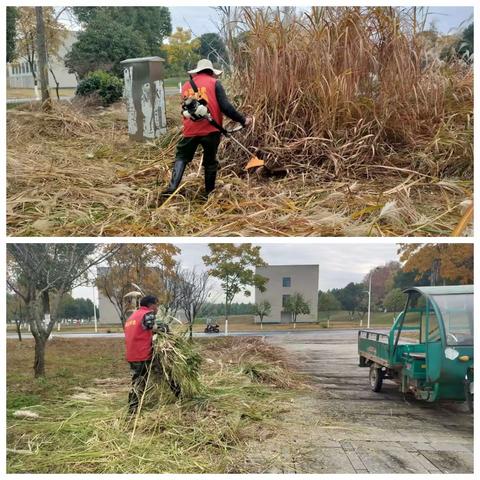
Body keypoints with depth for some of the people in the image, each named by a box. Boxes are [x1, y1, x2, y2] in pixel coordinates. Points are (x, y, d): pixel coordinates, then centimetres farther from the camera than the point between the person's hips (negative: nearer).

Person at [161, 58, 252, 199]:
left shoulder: (186, 86, 13)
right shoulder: (214, 83, 0)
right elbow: (225, 107, -8)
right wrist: (243, 120, -1)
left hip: (190, 130, 3)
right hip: (210, 129, -2)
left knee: (181, 157, 16)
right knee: (210, 161, 12)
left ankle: (172, 187, 1)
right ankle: (209, 192, 20)